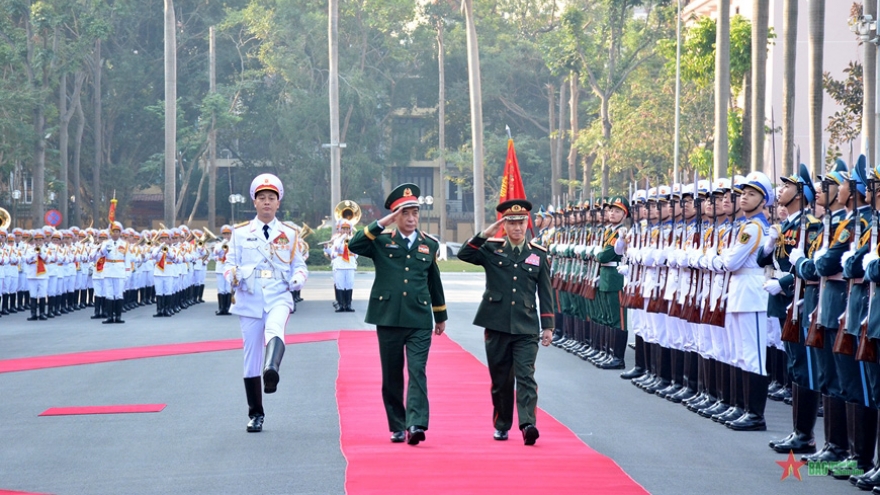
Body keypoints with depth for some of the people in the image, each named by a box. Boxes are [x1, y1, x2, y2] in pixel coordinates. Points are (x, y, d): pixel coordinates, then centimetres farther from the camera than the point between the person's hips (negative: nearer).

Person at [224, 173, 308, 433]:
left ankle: (271, 370, -63)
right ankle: (255, 414, 14)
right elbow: (230, 263, 6)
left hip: (278, 298, -1)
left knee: (275, 330, -36)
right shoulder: (241, 233, 10)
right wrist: (233, 276, -17)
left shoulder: (289, 234, 11)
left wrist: (298, 278, -11)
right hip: (249, 301, 1)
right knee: (251, 358, 3)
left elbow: (299, 266, 12)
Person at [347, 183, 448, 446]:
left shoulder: (430, 244, 11)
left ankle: (416, 424, -20)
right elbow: (354, 245, -15)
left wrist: (441, 316, 26)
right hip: (388, 318, 0)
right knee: (391, 375, 6)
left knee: (417, 372, -12)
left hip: (420, 321, 0)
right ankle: (397, 427, 16)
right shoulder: (381, 241, 3)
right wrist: (381, 224, -17)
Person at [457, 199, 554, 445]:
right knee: (500, 379, 9)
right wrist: (485, 234, -17)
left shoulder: (539, 255, 7)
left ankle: (527, 424, -23)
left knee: (526, 376, -13)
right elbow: (464, 254, -10)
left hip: (526, 328, -1)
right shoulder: (492, 249, 5)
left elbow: (545, 293, 8)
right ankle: (502, 425, 21)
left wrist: (548, 326, 3)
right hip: (497, 325, 1)